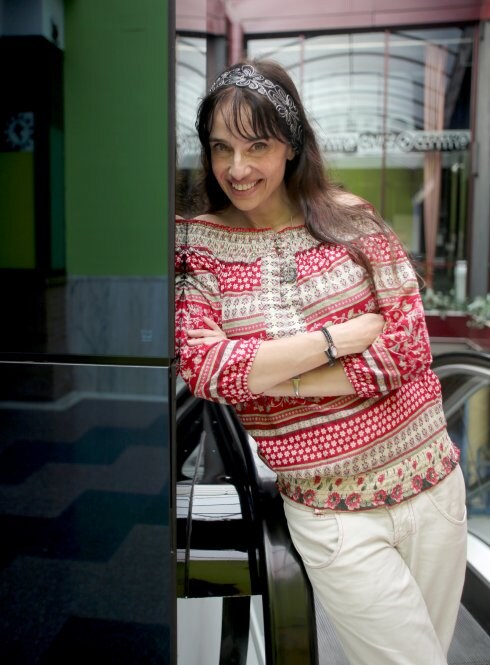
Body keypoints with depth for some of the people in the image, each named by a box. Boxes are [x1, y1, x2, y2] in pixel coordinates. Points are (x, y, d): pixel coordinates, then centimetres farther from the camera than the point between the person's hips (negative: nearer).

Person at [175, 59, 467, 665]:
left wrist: (263, 372, -16)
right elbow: (201, 367, -19)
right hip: (330, 513, -2)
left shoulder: (348, 216, -4)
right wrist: (347, 334, -20)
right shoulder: (197, 245, -5)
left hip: (431, 481, 3)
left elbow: (409, 346, -10)